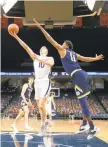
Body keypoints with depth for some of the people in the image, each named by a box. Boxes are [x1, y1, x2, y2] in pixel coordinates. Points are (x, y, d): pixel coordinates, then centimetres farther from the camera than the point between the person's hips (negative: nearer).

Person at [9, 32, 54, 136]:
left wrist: (39, 59, -28)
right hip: (37, 82, 5)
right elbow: (26, 47, 2)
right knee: (40, 106, 9)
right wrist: (16, 37, -7)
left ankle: (43, 124, -2)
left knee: (41, 105, -17)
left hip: (45, 82, -5)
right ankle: (45, 122, 29)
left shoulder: (50, 58, 4)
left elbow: (51, 63, -22)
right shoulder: (35, 57, 14)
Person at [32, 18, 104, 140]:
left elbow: (50, 39, 2)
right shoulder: (74, 53, 24)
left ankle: (92, 128, -6)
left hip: (78, 76, -9)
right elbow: (86, 59, 32)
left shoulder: (62, 50, 5)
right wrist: (96, 59, 51)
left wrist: (40, 27, 5)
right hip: (82, 75, 9)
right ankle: (84, 124, 23)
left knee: (83, 102, -7)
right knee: (83, 101, 16)